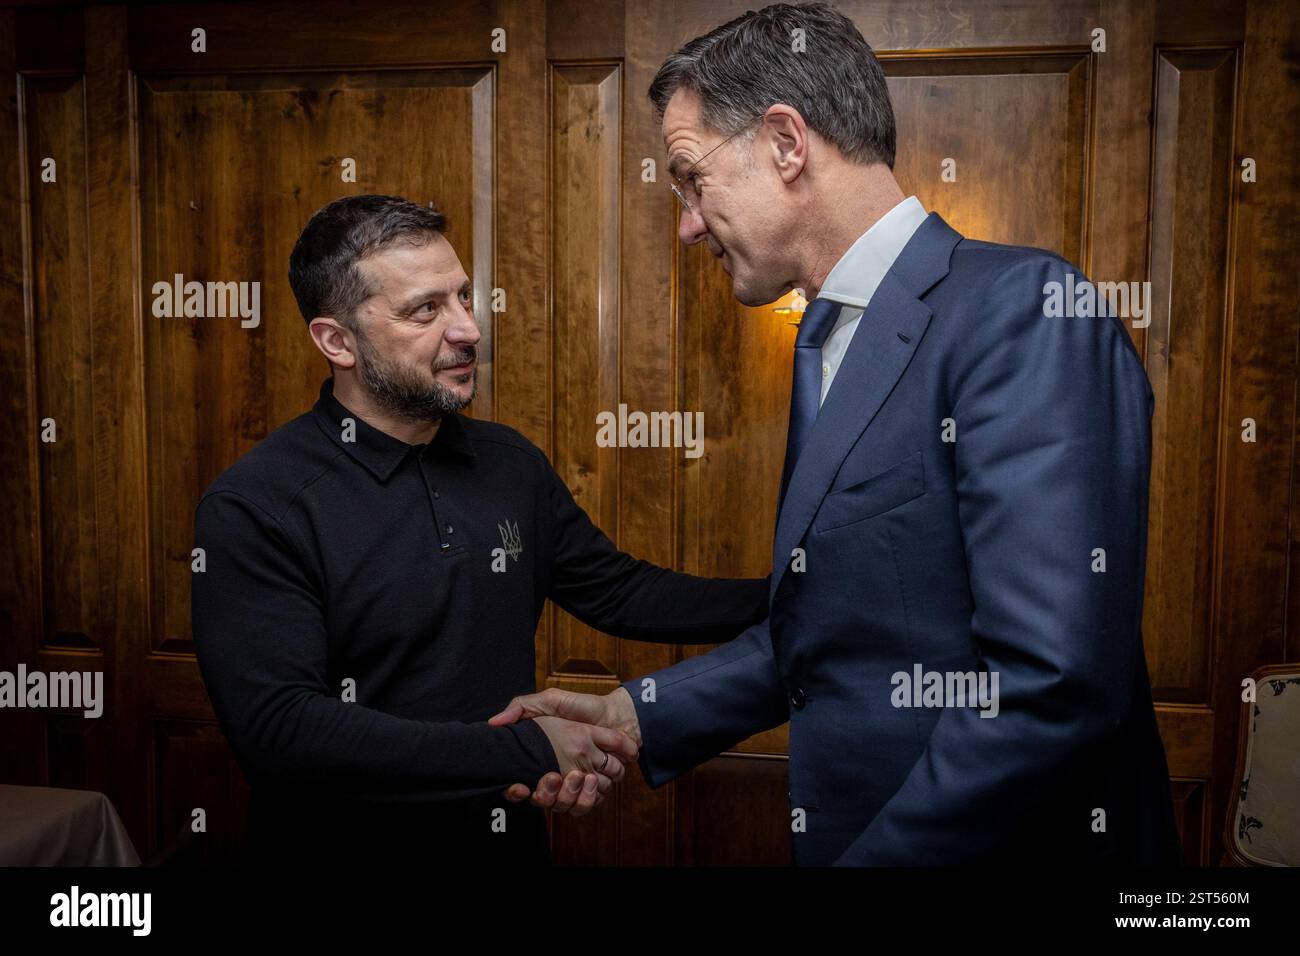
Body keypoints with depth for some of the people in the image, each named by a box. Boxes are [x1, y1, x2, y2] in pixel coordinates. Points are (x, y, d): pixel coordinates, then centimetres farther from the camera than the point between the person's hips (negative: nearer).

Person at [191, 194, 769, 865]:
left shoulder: (510, 463, -1)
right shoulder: (252, 508, -19)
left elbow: (618, 591, 8)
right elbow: (278, 730, -27)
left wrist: (780, 601, -1)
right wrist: (528, 753, -29)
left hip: (511, 837, 6)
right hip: (352, 843, -5)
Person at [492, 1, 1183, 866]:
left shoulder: (1020, 308, -19)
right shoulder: (829, 341, 9)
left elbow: (1053, 687, -26)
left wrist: (874, 855, -19)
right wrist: (636, 717, 7)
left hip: (1006, 839, -8)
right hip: (845, 827, 8)